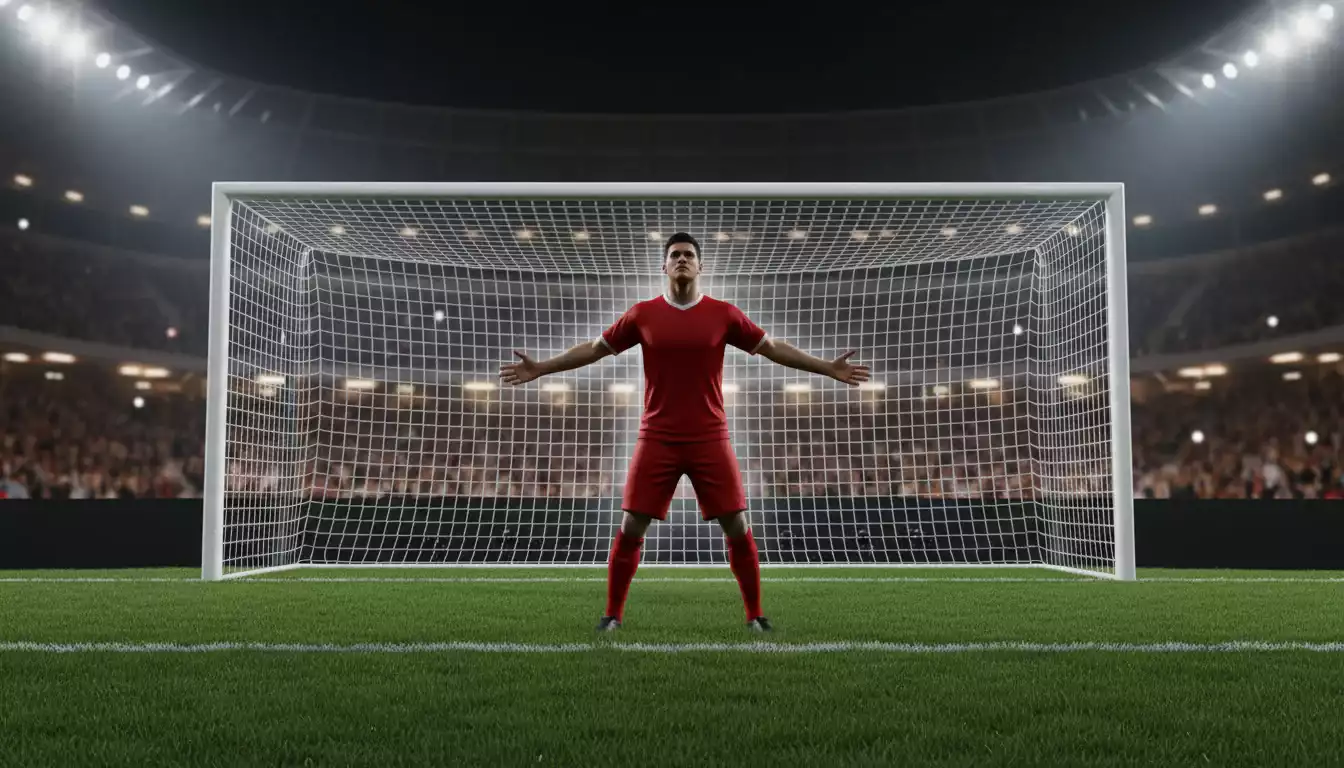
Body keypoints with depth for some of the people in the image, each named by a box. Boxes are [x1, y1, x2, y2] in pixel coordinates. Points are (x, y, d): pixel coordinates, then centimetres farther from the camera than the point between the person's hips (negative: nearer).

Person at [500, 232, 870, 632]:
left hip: (710, 439, 0)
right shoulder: (642, 314, 1)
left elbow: (773, 347, 8)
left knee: (738, 528, -1)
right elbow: (594, 349, 10)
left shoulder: (724, 314, 1)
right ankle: (613, 614, 15)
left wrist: (830, 368, 4)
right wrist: (539, 368, 7)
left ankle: (755, 614, 16)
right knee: (630, 528, -1)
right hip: (657, 440, 0)